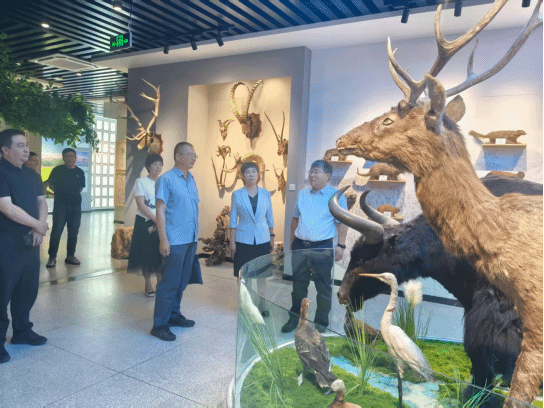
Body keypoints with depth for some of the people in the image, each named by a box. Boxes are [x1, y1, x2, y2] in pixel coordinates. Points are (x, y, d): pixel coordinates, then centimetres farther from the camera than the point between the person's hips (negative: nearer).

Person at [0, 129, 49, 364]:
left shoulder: (31, 174, 12)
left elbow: (41, 201, 12)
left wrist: (40, 227, -5)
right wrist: (38, 225, -12)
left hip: (30, 240, 7)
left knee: (28, 288, 14)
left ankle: (22, 331, 29)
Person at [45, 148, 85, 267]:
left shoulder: (80, 172, 8)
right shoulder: (57, 170, 0)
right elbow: (51, 184, 7)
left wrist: (73, 195, 9)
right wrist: (61, 193, 4)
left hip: (75, 206, 3)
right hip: (60, 205, -3)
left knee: (73, 233, 7)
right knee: (56, 232, -6)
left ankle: (70, 256, 19)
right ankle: (52, 257, 4)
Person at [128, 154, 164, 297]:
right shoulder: (141, 182, -2)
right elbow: (141, 205, -10)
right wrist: (155, 219, -16)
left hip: (161, 223, 3)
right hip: (145, 222, -3)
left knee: (160, 253, 2)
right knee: (146, 253, 2)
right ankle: (148, 285, 17)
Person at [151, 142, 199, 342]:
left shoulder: (191, 180, 13)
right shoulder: (166, 179, -9)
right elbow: (160, 211, -12)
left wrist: (195, 234, 14)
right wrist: (163, 239, -17)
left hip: (190, 239, 7)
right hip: (174, 241, -7)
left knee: (182, 280, 15)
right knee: (169, 282, -2)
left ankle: (174, 314, 30)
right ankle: (159, 324, 9)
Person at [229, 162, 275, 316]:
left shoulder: (265, 194, 3)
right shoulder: (237, 194, -1)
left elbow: (270, 218, 9)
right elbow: (233, 219, 0)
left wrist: (272, 237, 7)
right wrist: (231, 241, -3)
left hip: (262, 239, 2)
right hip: (243, 240, -1)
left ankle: (261, 305, 21)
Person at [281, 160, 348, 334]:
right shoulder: (302, 194, 11)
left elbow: (341, 223, -7)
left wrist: (341, 245, -13)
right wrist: (292, 241, 14)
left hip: (322, 248, -4)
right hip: (300, 246, 5)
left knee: (324, 287, 6)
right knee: (298, 285, 14)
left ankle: (321, 322, 22)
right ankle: (295, 318, 29)